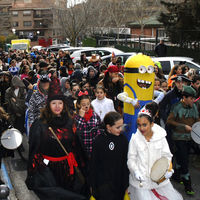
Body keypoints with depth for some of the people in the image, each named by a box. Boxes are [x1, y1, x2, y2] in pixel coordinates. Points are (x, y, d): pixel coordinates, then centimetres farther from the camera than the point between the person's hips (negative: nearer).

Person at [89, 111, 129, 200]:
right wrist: (93, 185, 0)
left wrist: (126, 183, 7)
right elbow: (93, 165, -4)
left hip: (120, 183, 3)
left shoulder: (123, 139, -2)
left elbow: (126, 162, 5)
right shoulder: (99, 141, -11)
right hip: (104, 184, -3)